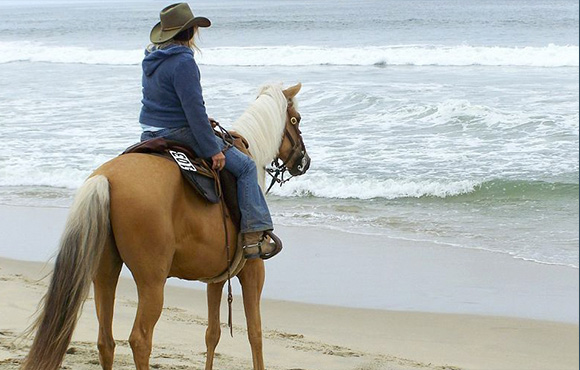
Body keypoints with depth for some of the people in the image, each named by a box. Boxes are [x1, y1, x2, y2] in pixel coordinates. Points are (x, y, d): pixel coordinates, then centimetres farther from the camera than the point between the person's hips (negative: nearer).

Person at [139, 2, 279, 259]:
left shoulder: (151, 58, 11)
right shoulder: (183, 62, -19)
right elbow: (194, 109, -21)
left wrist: (202, 123, 27)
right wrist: (213, 150, -16)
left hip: (149, 135, 10)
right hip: (179, 134, -9)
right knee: (245, 166, -4)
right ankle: (252, 237, -10)